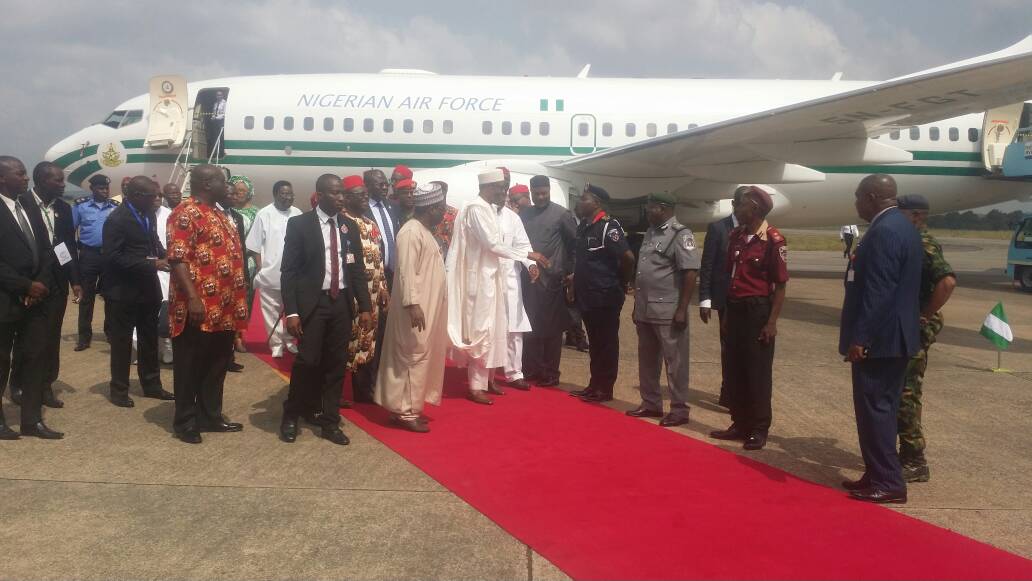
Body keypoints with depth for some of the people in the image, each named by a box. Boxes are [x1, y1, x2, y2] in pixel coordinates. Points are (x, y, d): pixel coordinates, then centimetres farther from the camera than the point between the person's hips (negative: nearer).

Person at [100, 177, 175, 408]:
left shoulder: (148, 214, 6)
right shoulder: (117, 219, -16)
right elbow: (113, 257, -22)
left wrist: (165, 256, -2)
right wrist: (151, 264, -24)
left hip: (148, 288, 7)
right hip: (124, 290, -7)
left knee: (149, 339, 15)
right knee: (122, 341, 6)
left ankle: (151, 385, 27)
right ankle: (119, 389, 18)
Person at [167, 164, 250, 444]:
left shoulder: (220, 215, 17)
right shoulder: (185, 214, -12)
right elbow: (178, 259, -19)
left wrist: (238, 300, 18)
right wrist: (193, 299, -24)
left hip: (224, 309, 9)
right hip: (199, 309, -9)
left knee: (217, 365, 15)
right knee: (190, 367, 3)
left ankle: (211, 416, 26)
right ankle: (185, 421, 14)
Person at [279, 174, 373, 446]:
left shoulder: (349, 226, 9)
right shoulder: (299, 224, -3)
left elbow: (358, 269, 11)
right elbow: (288, 271, -6)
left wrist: (365, 307, 3)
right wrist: (291, 311, -13)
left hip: (341, 303, 4)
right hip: (312, 302, -4)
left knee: (336, 364, 7)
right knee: (307, 361, -5)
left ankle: (330, 422, 17)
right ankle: (291, 416, 16)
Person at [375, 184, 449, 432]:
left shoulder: (425, 231, 15)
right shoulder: (411, 232, -16)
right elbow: (407, 272, -23)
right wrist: (413, 304, -28)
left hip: (429, 307, 10)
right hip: (417, 307, -10)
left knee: (423, 356, 13)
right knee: (413, 357, -4)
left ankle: (409, 406, 21)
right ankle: (404, 410, 4)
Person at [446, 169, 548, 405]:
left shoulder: (489, 208, 12)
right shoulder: (476, 208, -16)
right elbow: (493, 244, -21)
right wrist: (528, 255, -17)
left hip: (490, 276, 9)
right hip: (479, 277, -9)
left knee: (494, 329, 14)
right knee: (480, 331, -4)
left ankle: (486, 378, 24)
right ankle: (476, 386, 3)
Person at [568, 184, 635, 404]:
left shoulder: (608, 226, -16)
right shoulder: (583, 226, 11)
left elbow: (628, 257, -22)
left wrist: (623, 283, -9)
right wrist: (576, 278, 11)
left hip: (605, 297, -8)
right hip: (587, 296, 8)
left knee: (606, 344, 3)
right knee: (594, 343, 15)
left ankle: (605, 389, 11)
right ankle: (594, 385, 24)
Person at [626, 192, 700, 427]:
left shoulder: (680, 235, -11)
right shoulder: (650, 233, 14)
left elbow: (690, 273, -15)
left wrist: (682, 310, -19)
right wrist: (637, 305, 18)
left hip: (668, 312, -8)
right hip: (645, 310, 8)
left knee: (675, 362, 2)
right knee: (647, 361, 16)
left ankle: (679, 410, 11)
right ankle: (651, 404, 28)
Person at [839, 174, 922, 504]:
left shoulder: (883, 231, -19)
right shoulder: (902, 226, 14)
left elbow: (878, 291, -24)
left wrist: (859, 338, -22)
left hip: (878, 339, -11)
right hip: (895, 336, 11)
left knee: (874, 409, -4)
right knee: (882, 408, 15)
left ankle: (888, 483, 2)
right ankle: (880, 476, 24)